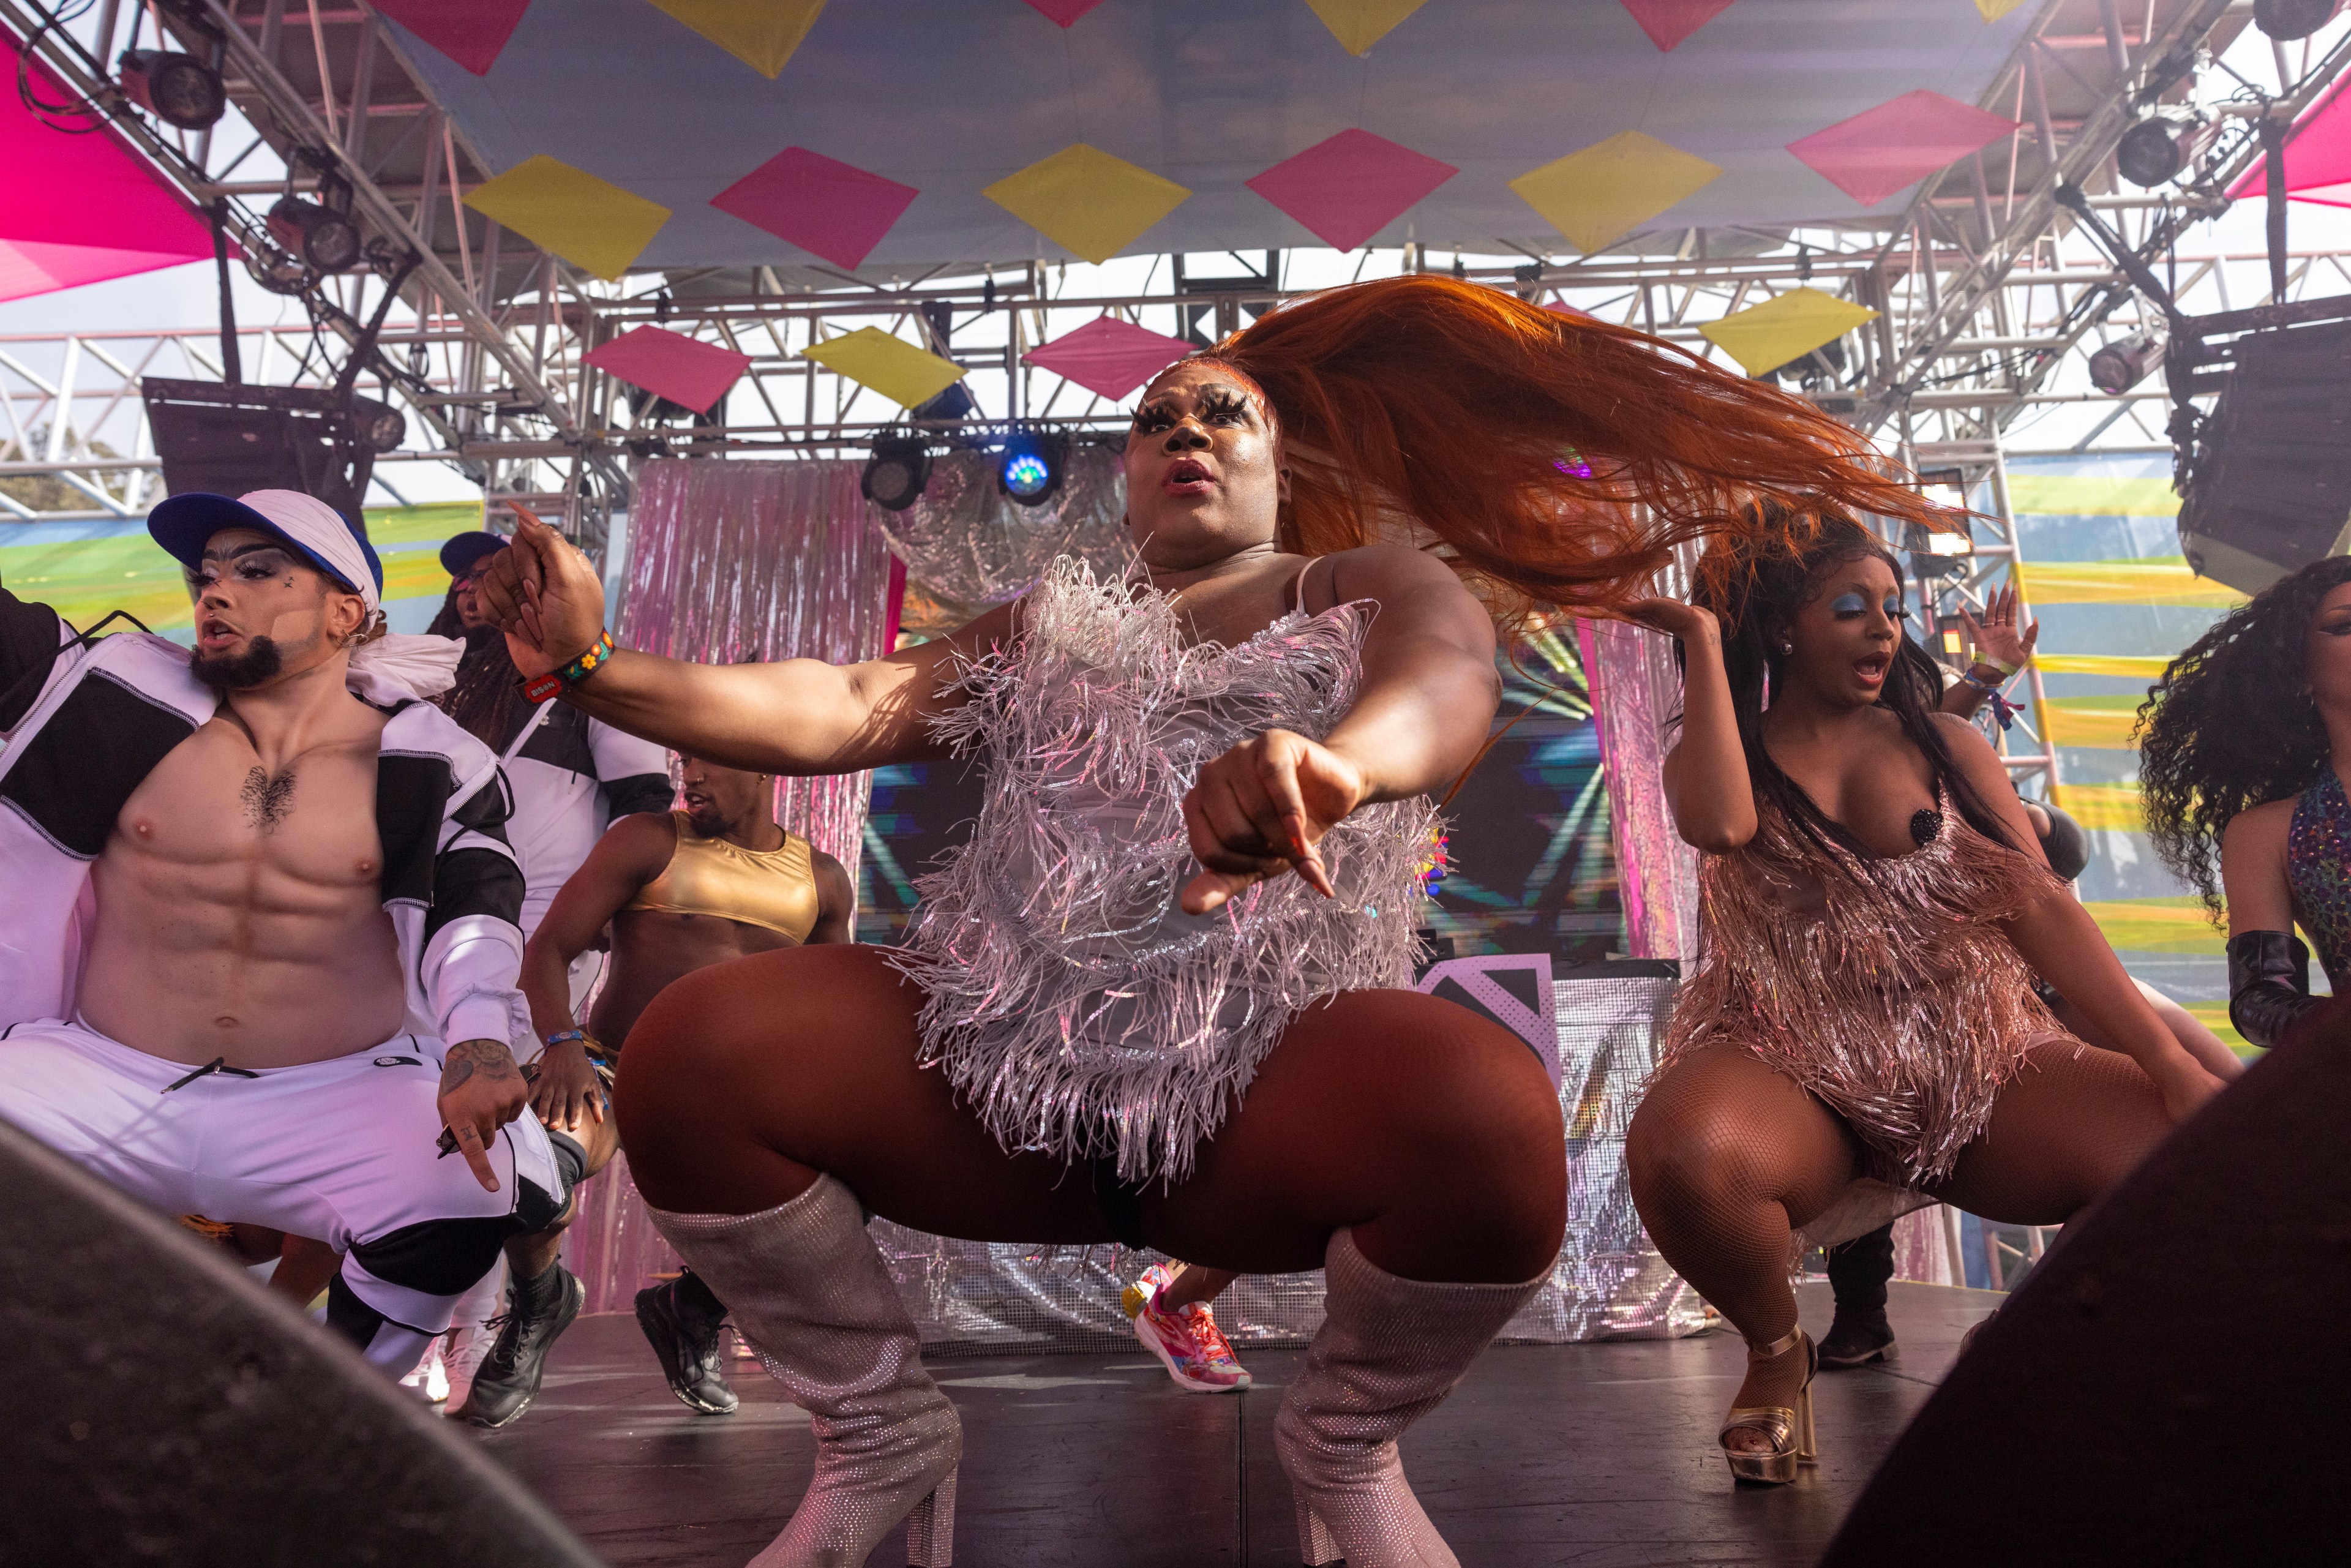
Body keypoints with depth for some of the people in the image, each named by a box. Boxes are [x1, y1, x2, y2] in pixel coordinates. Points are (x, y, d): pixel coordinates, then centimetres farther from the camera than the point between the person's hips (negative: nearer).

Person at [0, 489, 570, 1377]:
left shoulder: (430, 765, -1)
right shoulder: (130, 690, 5)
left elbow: (473, 900, -13)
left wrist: (478, 1040, -31)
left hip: (339, 1102, -2)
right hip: (106, 1086, 2)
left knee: (459, 1202, -27)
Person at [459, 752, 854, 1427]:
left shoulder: (823, 882, 8)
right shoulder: (648, 841, -2)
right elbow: (547, 947, -7)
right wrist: (562, 1043, -25)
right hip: (608, 1073, -3)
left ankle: (689, 1308, 13)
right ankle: (536, 1306, 3)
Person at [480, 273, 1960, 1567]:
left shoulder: (1371, 583, 12)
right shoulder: (1042, 629, 23)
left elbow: (1452, 677, -13)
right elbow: (838, 709, 9)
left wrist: (1335, 758, -39)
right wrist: (592, 665, -7)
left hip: (1265, 1086, -2)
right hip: (1002, 1078, 3)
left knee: (1491, 1116, -34)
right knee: (691, 1051, -19)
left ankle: (1345, 1447, 2)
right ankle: (883, 1441, 6)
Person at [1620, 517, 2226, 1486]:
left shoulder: (1946, 745, 16)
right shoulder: (1720, 754, 10)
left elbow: (2042, 905, 7)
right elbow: (1720, 825, -16)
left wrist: (2168, 1060, -7)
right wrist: (1704, 642, -4)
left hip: (1978, 1060, 3)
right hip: (1792, 1071, -3)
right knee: (1679, 1149, -38)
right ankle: (1776, 1350, -2)